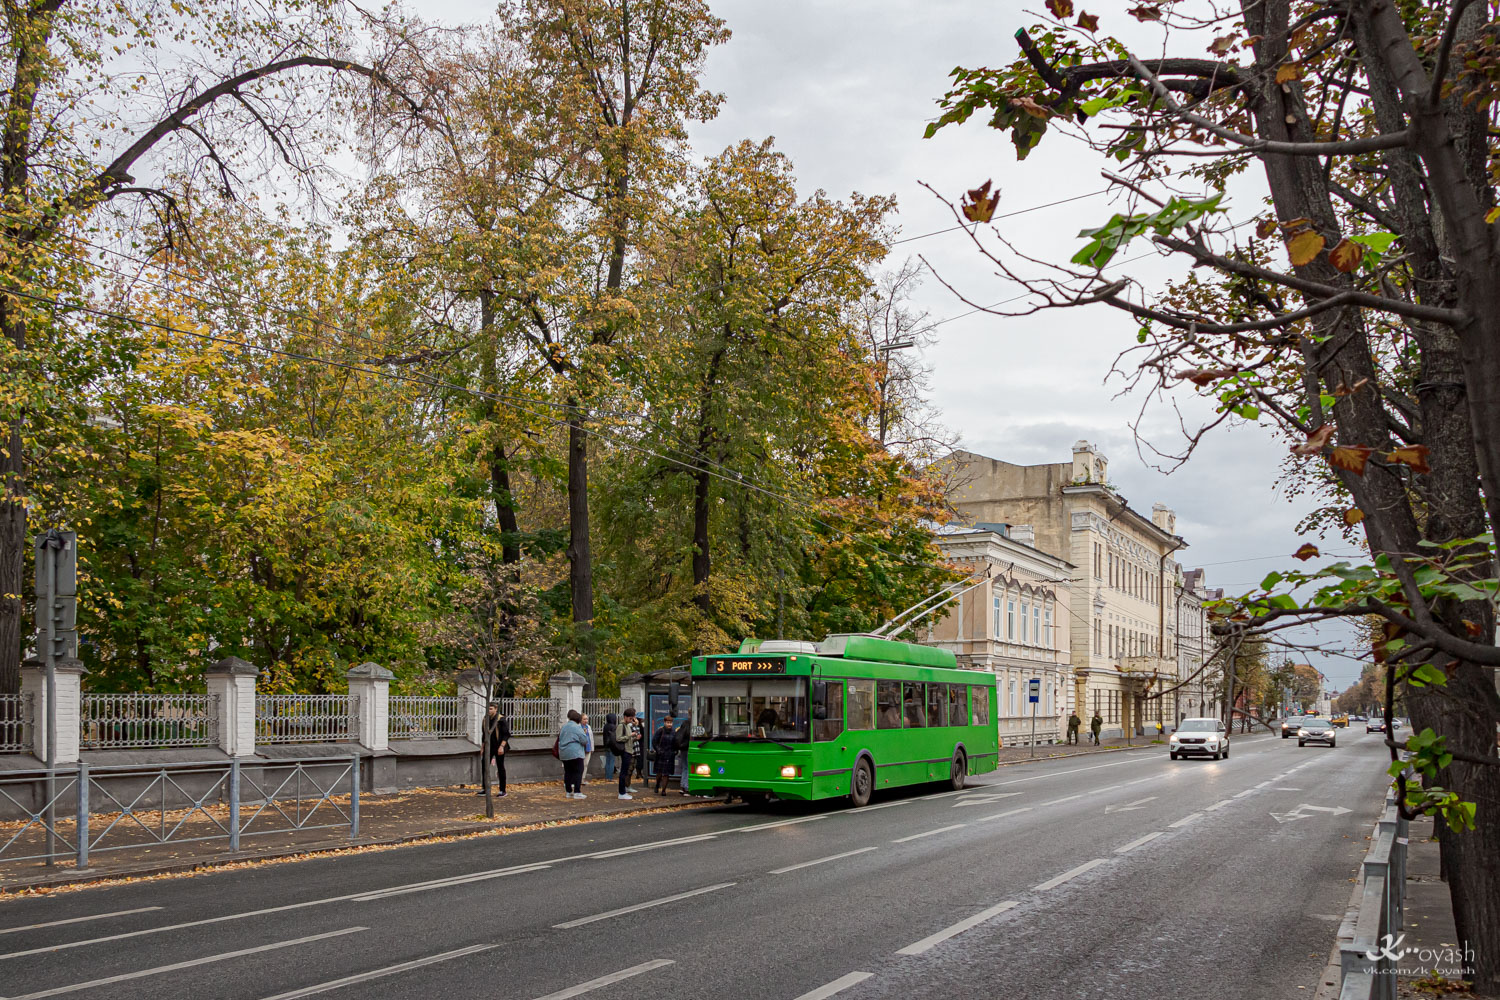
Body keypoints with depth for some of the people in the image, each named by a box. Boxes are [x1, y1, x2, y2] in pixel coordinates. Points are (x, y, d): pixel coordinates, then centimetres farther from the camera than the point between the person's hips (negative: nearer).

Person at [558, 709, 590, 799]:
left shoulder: (563, 727, 11)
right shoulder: (577, 727, -12)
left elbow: (560, 739, 18)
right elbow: (584, 740, -12)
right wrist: (585, 733, 5)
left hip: (564, 753, 7)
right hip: (575, 753, -7)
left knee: (568, 772, 12)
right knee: (578, 772, -3)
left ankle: (568, 791, 16)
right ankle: (577, 792, -7)